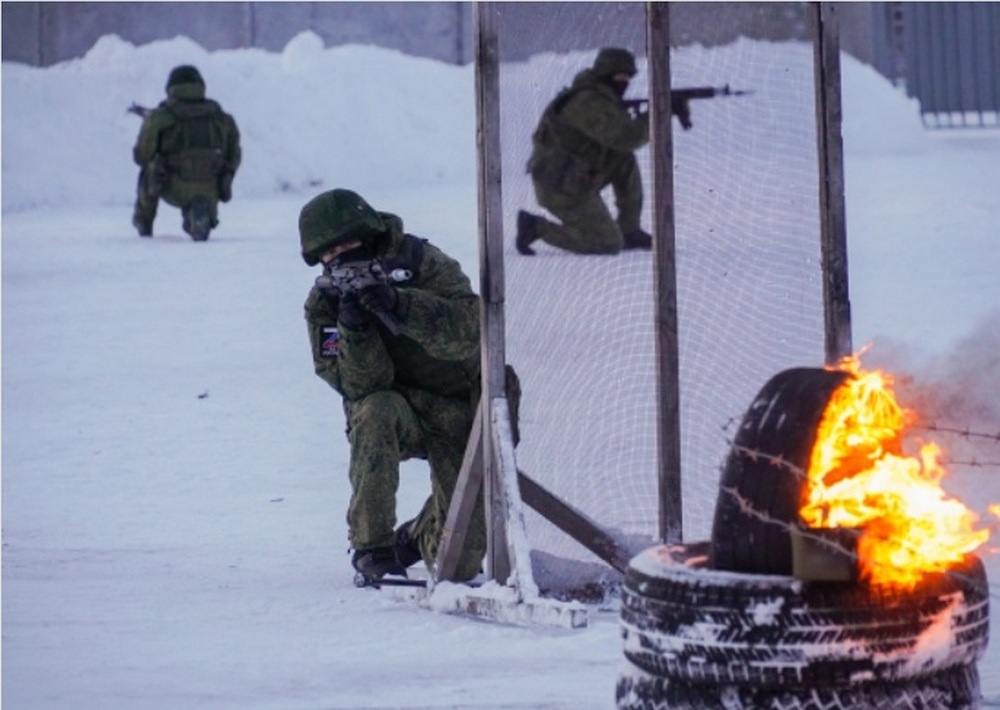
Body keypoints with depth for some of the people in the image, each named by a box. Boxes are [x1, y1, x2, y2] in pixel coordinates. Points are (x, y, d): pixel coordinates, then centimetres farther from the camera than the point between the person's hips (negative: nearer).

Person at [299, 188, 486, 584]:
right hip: (395, 414, 1)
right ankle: (372, 550, -28)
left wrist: (398, 304, -43)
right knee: (373, 413, -38)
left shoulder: (424, 265, -15)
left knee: (457, 562, -7)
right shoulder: (323, 303, -8)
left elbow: (468, 333, -31)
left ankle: (418, 537, 33)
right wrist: (353, 328, -35)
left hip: (461, 413, -1)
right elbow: (360, 386, -17)